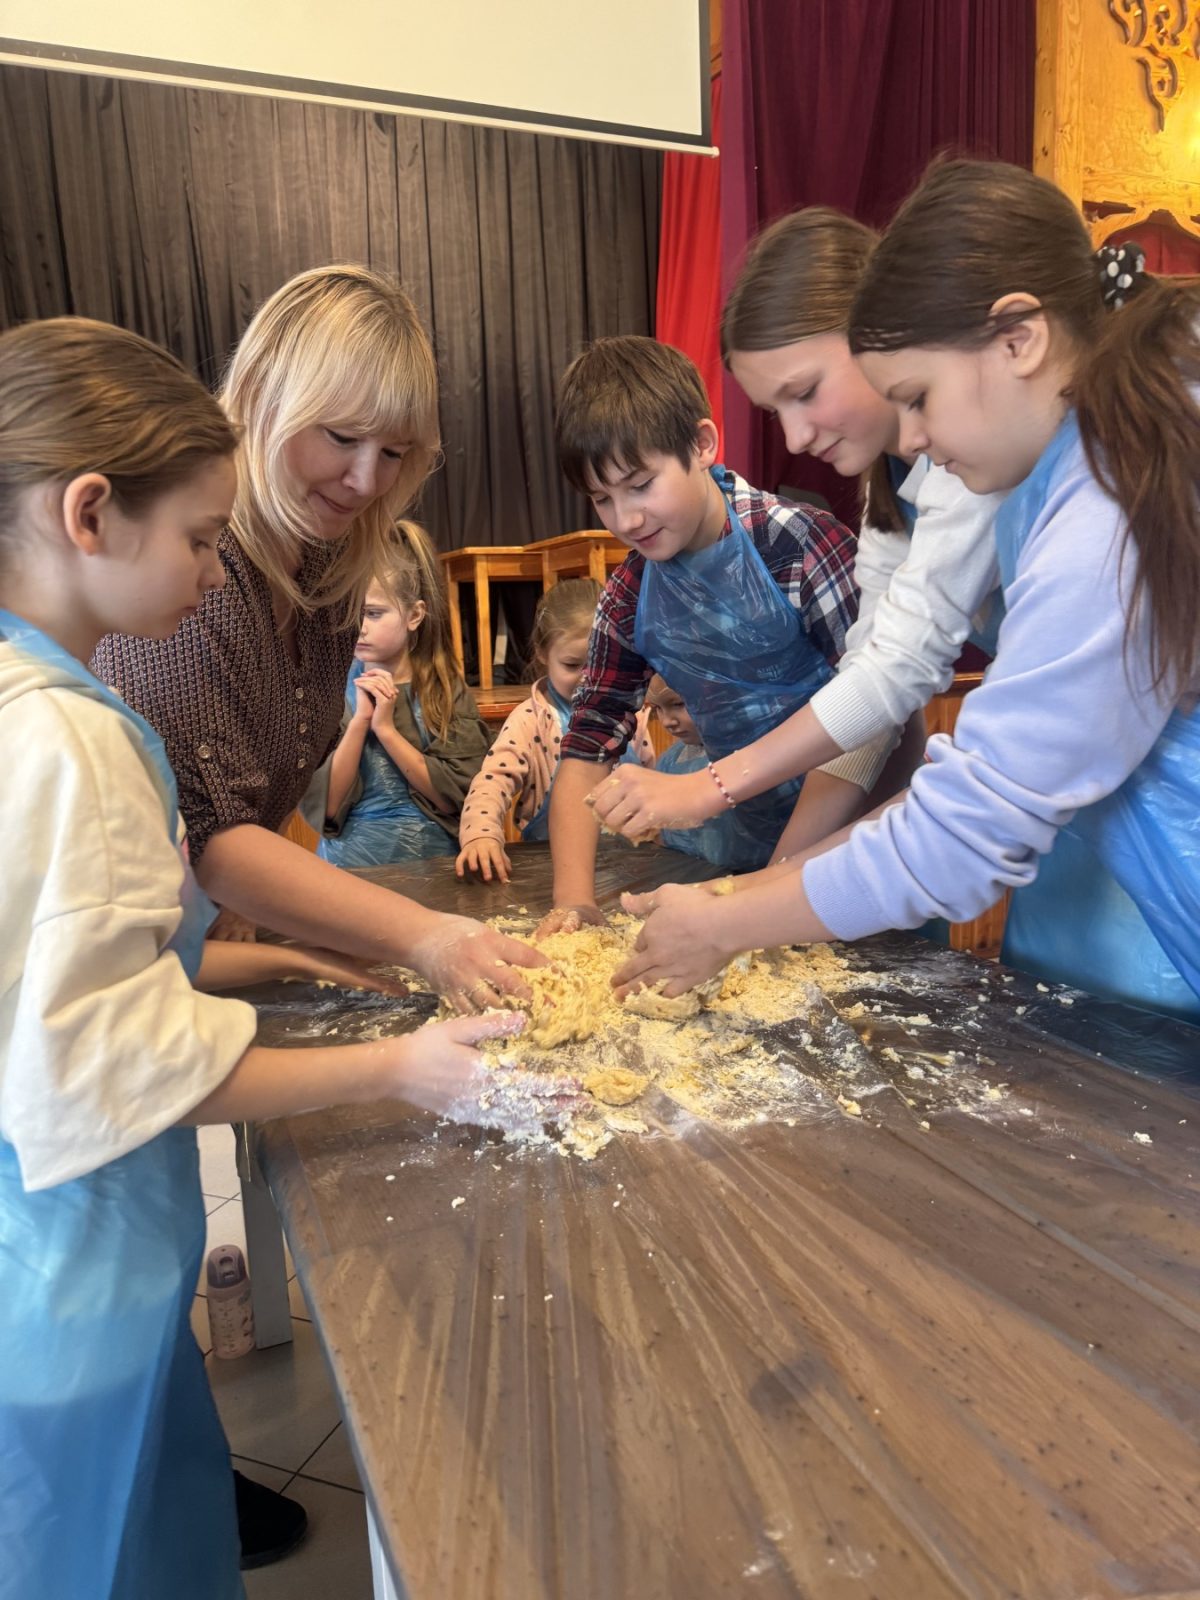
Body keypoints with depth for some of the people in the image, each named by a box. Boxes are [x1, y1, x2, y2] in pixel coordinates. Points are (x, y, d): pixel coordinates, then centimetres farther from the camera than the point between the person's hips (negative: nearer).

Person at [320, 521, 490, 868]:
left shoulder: (448, 691, 3)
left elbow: (457, 799, -6)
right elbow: (325, 807, -4)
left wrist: (386, 729, -9)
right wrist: (360, 720, -11)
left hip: (435, 855, 2)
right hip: (352, 857, -1)